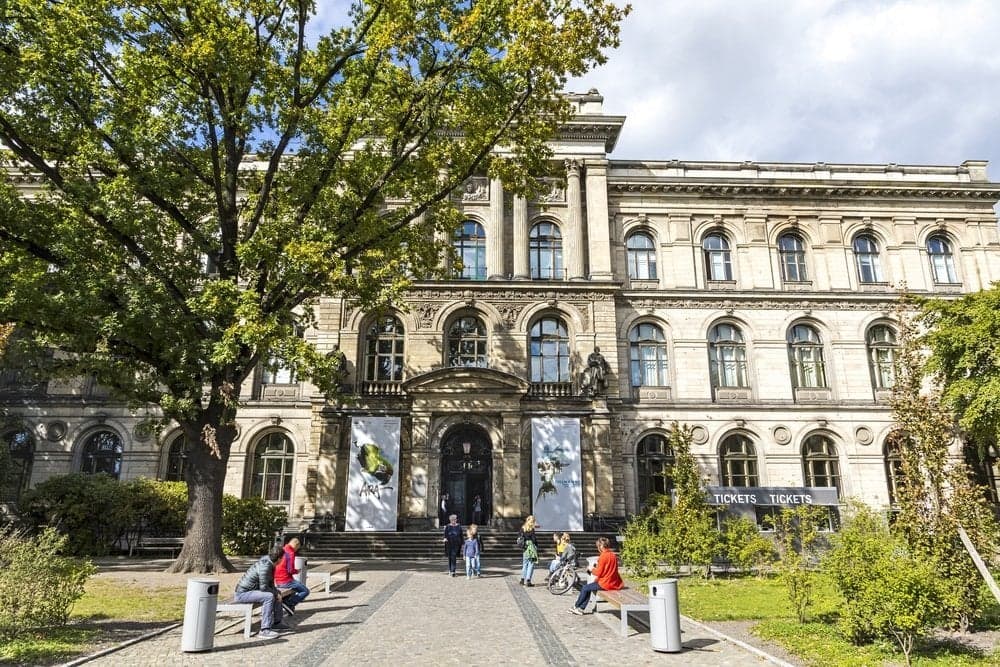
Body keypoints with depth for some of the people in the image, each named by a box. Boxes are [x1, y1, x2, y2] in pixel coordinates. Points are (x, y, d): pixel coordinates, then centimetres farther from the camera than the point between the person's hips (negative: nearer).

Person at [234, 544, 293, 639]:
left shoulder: (269, 563, 4)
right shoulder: (265, 566, -25)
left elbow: (270, 584, 15)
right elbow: (263, 587, -26)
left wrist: (276, 592, 0)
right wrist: (276, 593, -13)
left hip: (251, 589, 10)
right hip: (242, 593, -10)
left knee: (277, 594, 14)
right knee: (269, 597, -28)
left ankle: (276, 623, 22)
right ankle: (265, 630, -26)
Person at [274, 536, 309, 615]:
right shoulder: (291, 553, -15)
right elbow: (291, 570, -19)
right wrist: (297, 571, 0)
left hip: (277, 582, 9)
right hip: (285, 581, -8)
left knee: (296, 586, 33)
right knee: (306, 591, 2)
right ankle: (288, 603, -13)